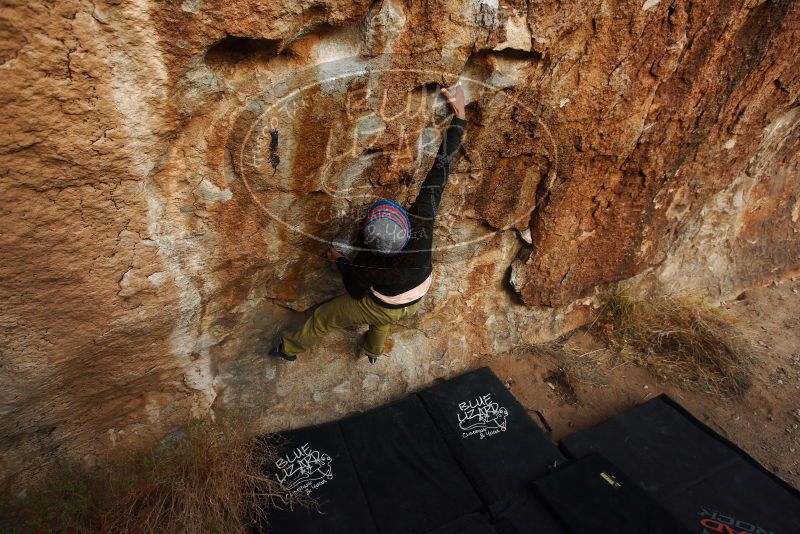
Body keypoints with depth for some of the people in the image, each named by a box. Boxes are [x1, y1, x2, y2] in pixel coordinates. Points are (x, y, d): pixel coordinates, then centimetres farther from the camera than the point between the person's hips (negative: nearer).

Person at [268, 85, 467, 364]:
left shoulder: (368, 262, -40)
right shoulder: (423, 218, -38)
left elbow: (356, 292, -19)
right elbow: (442, 166, -32)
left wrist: (340, 262, -3)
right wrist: (459, 116, -25)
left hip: (385, 308, -4)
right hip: (414, 303, 4)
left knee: (325, 315, 19)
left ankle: (290, 348, 44)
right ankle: (373, 352, 67)